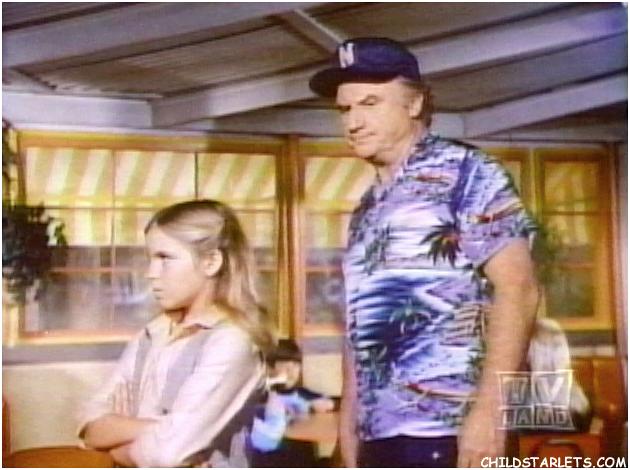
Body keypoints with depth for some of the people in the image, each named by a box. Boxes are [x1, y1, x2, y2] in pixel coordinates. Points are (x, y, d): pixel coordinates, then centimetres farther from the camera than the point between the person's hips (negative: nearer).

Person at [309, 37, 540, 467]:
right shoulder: (368, 209, 18)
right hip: (379, 431, 7)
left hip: (448, 428, -7)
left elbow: (518, 289, -12)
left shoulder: (466, 173, -3)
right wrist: (349, 417, 16)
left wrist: (488, 407, -19)